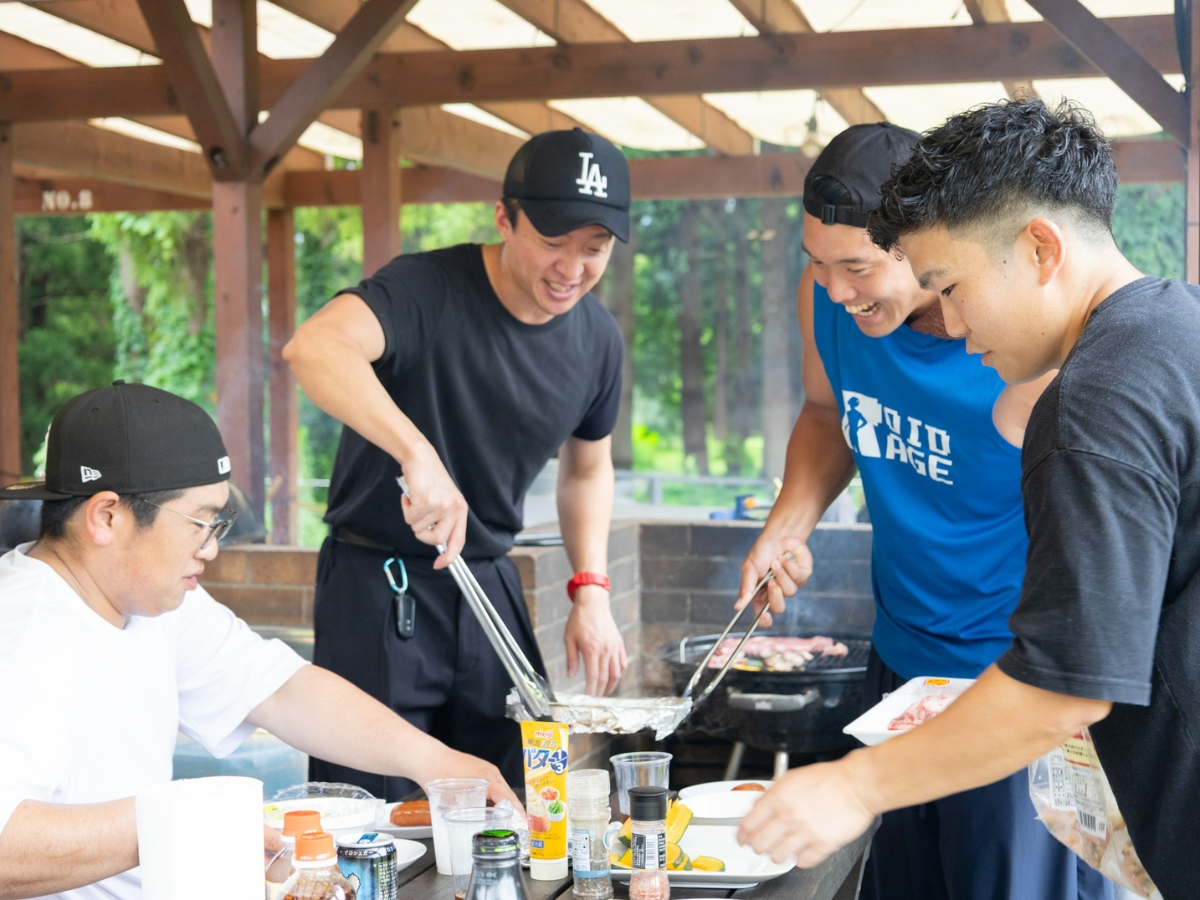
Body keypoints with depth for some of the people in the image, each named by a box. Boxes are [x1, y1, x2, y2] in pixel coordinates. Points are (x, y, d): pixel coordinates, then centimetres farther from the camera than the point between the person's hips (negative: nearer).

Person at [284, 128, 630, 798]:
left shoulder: (597, 339, 2)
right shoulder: (429, 290, -19)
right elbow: (315, 349, -39)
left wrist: (592, 590, 4)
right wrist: (418, 453, -51)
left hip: (491, 585, 6)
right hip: (379, 586, -5)